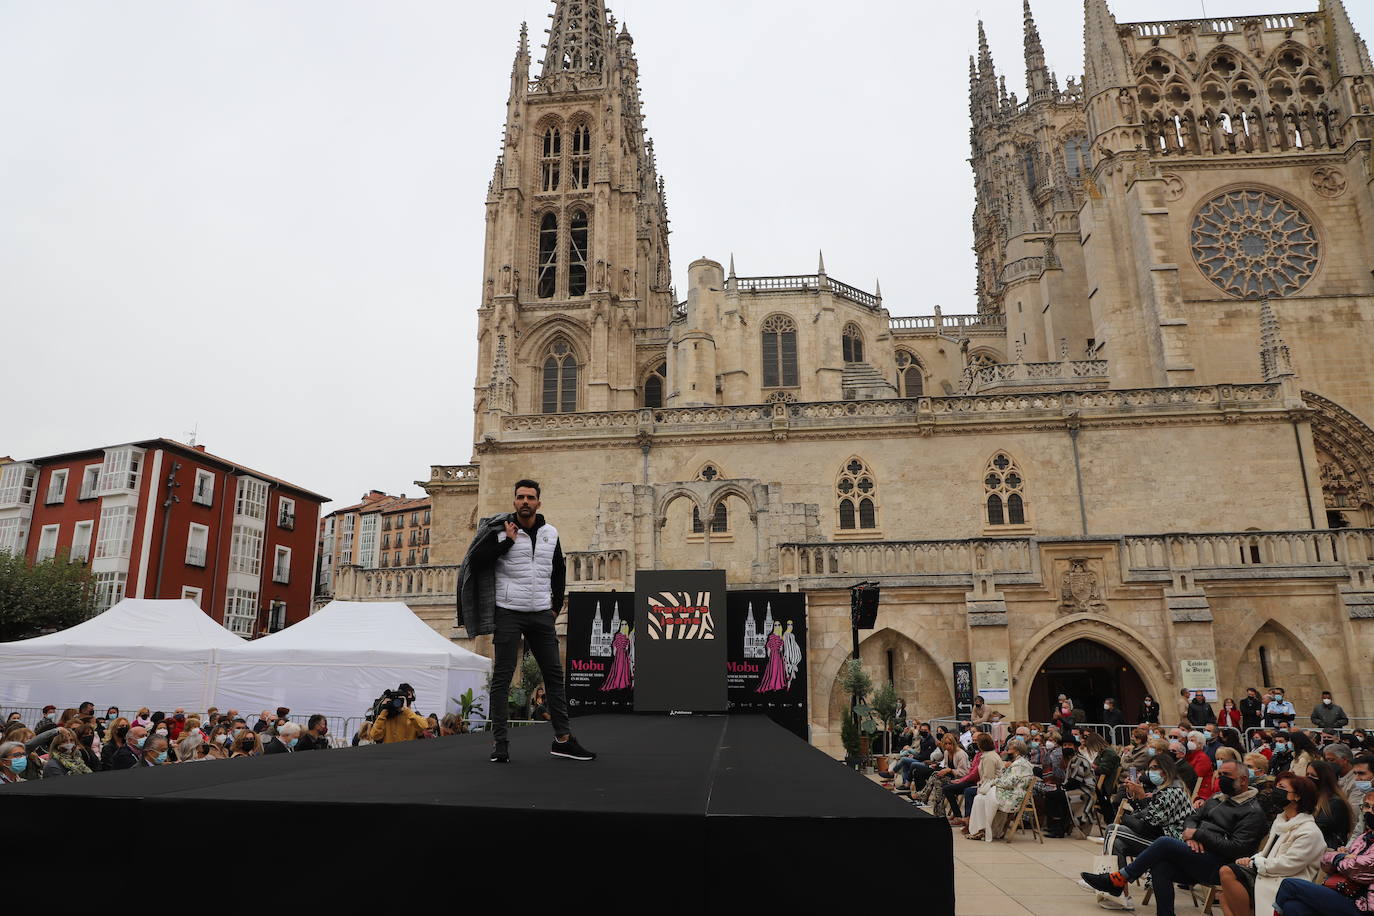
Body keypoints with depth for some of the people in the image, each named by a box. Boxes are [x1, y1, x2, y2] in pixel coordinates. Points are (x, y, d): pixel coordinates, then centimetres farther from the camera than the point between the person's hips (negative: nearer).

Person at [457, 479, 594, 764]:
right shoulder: (500, 530, -4)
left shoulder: (550, 533, 9)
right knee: (502, 676, -1)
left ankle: (563, 739, 12)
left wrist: (557, 605, 16)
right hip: (508, 613, -4)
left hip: (541, 614, 4)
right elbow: (475, 561, -14)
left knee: (554, 674, 5)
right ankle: (500, 743, 5)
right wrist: (507, 541, -16)